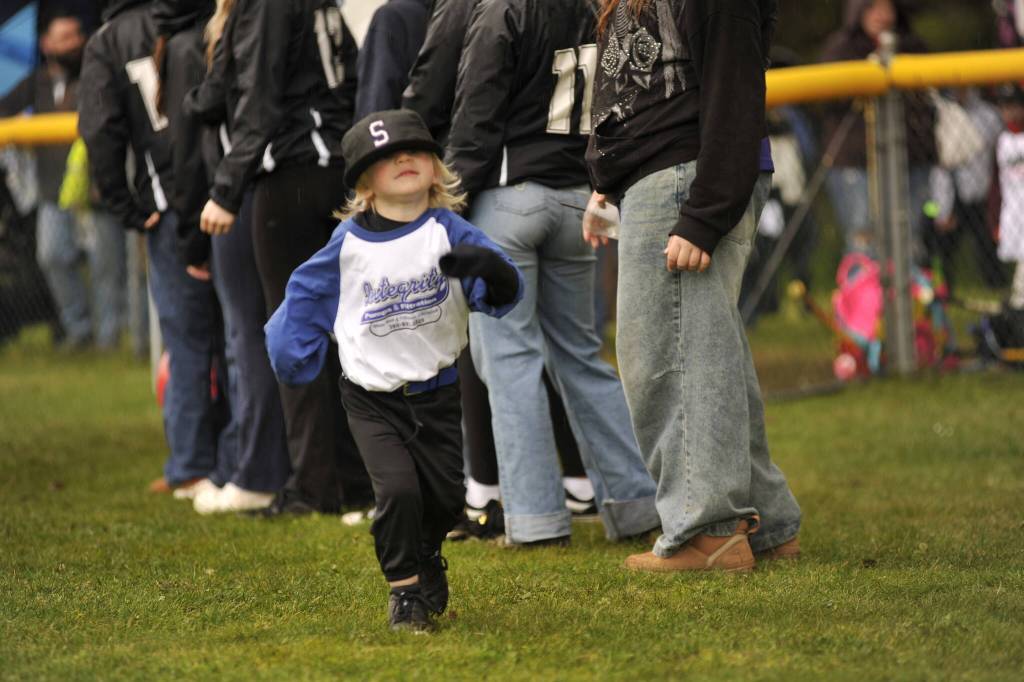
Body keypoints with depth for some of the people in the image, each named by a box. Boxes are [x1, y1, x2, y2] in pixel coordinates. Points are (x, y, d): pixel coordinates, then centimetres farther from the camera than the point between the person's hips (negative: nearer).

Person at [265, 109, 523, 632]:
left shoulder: (447, 232, -10)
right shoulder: (349, 244, -8)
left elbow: (505, 292, -20)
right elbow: (307, 297, 9)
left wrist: (487, 264, -41)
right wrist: (289, 355, 12)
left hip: (436, 395, 1)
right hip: (372, 399, -1)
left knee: (446, 496, 8)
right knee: (398, 489, -18)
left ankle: (426, 557, 41)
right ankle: (403, 588, 3)